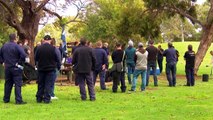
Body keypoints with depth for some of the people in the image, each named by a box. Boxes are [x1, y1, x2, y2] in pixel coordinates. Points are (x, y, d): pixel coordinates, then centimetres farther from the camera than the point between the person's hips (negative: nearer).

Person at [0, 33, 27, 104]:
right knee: (18, 84, -3)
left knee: (8, 84, 15)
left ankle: (6, 99, 20)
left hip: (7, 67, 6)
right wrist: (19, 63, -15)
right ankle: (18, 100, -6)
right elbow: (23, 55, -26)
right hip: (16, 68, -6)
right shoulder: (17, 46, -14)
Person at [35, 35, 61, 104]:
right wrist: (58, 67, 13)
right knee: (48, 85, 0)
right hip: (51, 69, -3)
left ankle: (39, 98, 16)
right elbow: (58, 59, -2)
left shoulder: (39, 48, -1)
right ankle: (46, 99, -1)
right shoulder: (54, 49, -8)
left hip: (41, 69, 3)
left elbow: (36, 59, 10)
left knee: (40, 84, 12)